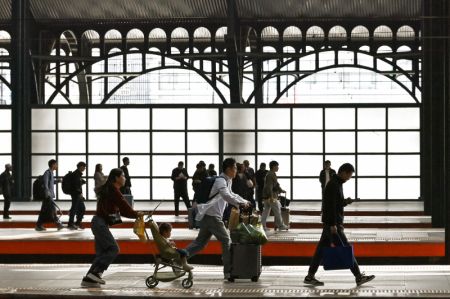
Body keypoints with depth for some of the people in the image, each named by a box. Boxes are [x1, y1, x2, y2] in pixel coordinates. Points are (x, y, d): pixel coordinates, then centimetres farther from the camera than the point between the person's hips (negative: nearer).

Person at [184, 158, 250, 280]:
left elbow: (231, 194, 34)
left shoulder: (227, 181, 16)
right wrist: (241, 203, -28)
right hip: (211, 215, -10)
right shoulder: (220, 181, -16)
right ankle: (228, 271, -2)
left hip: (208, 216, 10)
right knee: (226, 241, -5)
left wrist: (244, 201, 24)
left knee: (200, 242, 13)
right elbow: (226, 196, -33)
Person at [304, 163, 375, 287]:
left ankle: (310, 277, 10)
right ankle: (359, 277, -2)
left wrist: (346, 201, 4)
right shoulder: (333, 185, -16)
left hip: (331, 224, 10)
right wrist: (333, 225, -24)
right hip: (332, 224, -10)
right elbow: (330, 206, -21)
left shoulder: (336, 184, 16)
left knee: (322, 249, 9)